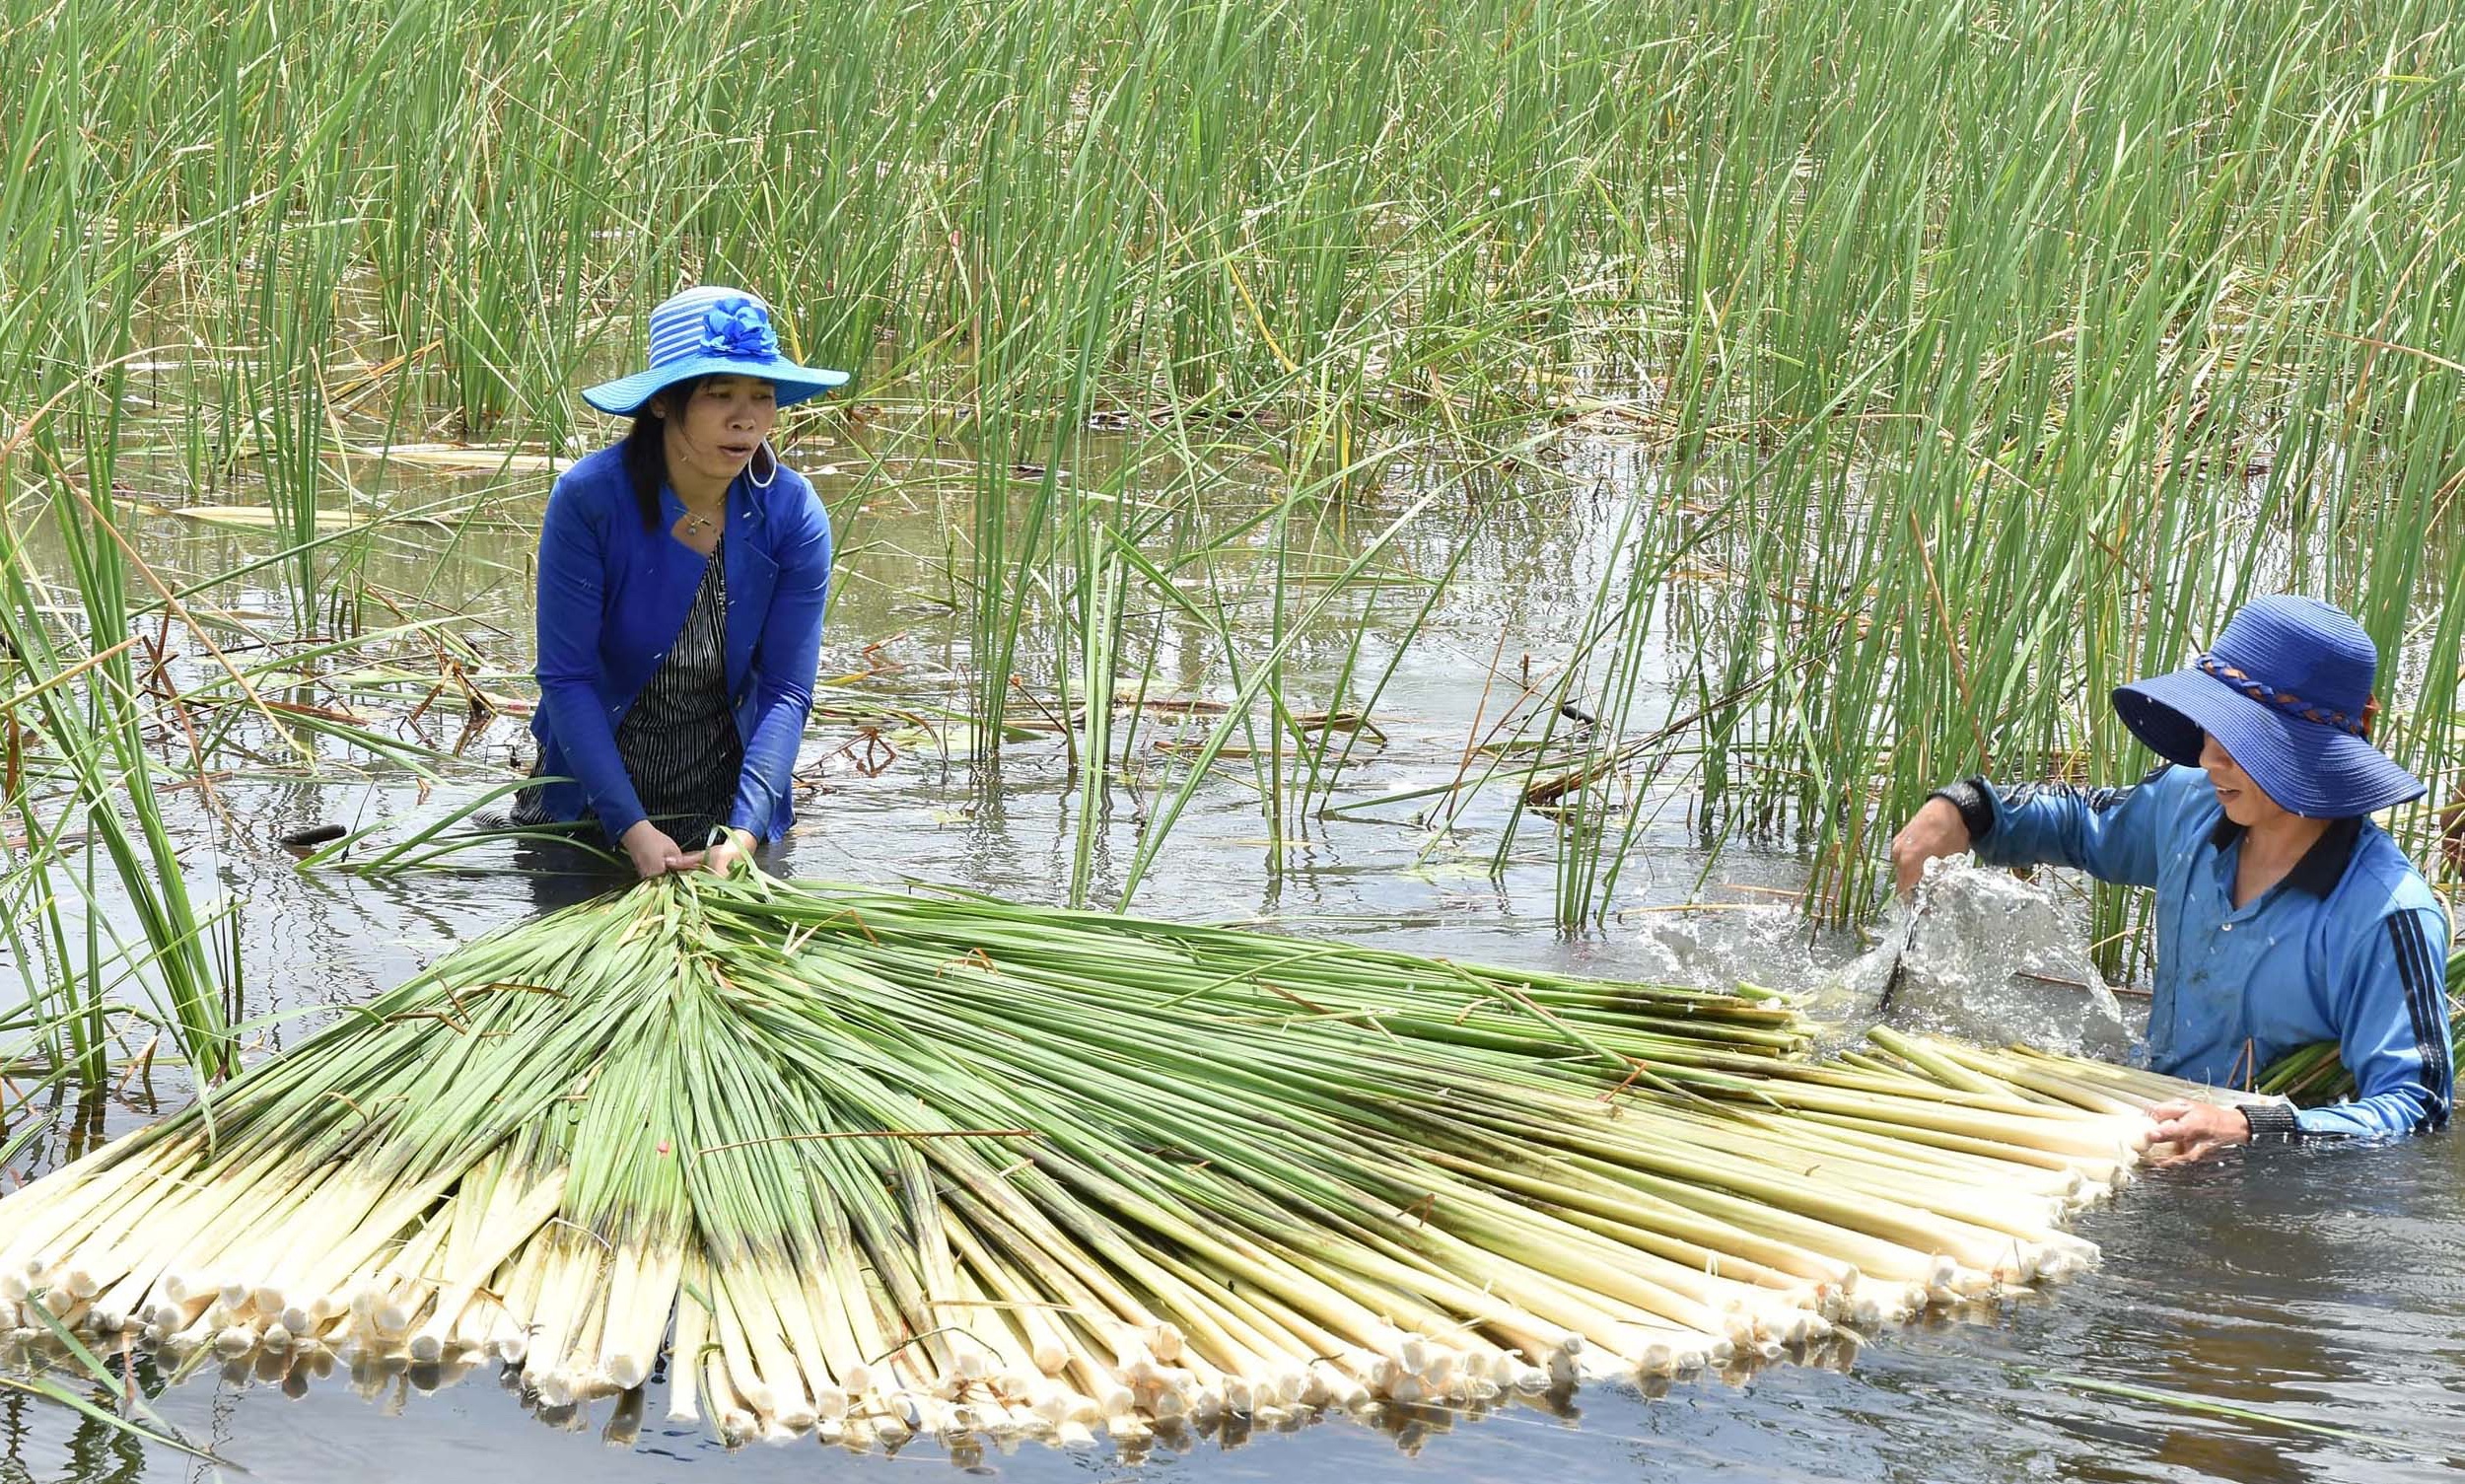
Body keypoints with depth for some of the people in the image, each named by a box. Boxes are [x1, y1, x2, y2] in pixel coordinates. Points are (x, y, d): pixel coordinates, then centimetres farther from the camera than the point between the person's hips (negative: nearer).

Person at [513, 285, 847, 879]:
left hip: (728, 793, 1)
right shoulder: (588, 497, -23)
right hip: (593, 791, -1)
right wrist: (633, 829, -28)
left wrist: (744, 833, -28)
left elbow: (786, 692, -15)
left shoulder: (792, 513, -17)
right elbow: (566, 679, -21)